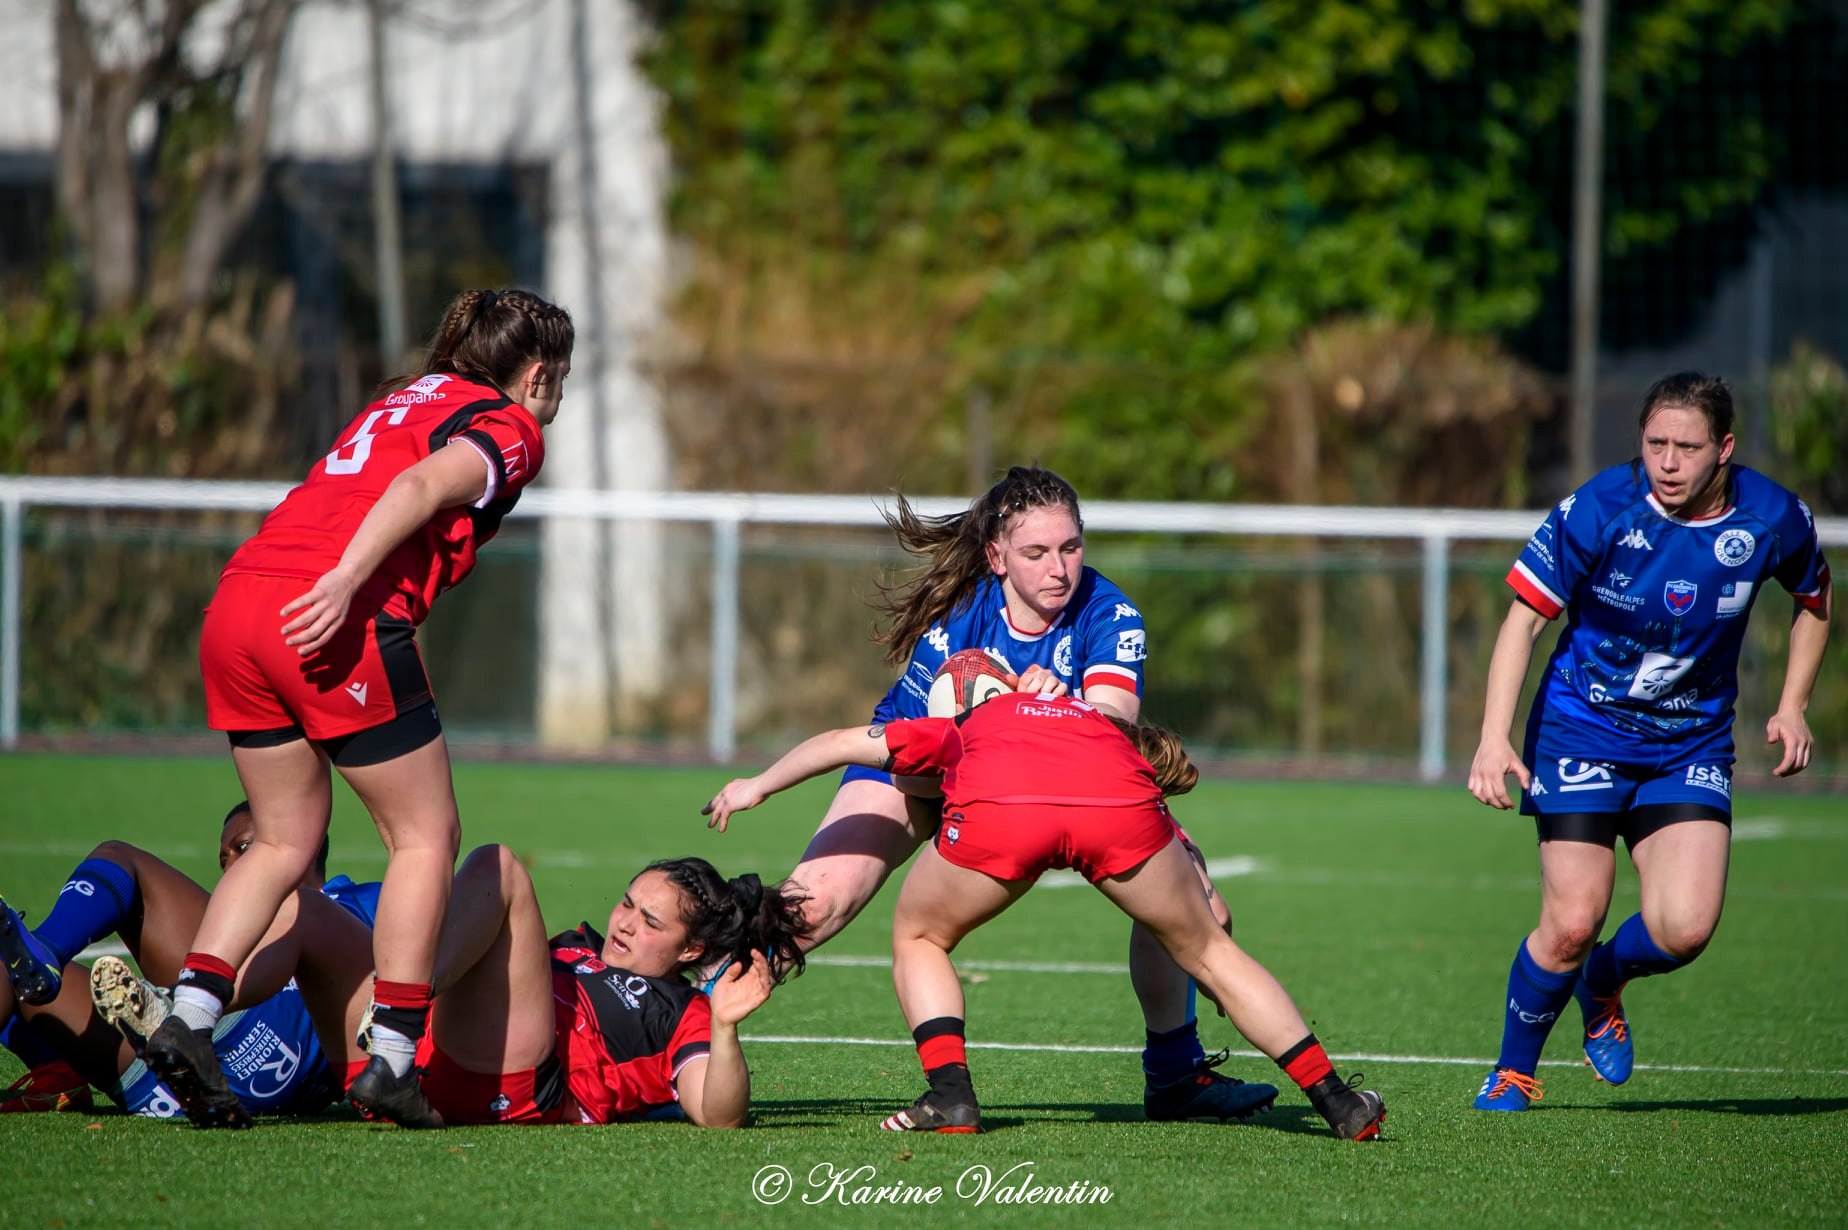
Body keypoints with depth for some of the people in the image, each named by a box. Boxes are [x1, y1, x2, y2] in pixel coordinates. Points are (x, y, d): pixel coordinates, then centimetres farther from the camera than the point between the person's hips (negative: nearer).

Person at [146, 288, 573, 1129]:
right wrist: (347, 579, -25)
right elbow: (422, 486, -14)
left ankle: (188, 1013, -1)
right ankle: (392, 1059, 1)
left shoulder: (410, 399, 29)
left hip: (237, 602, 7)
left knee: (285, 840, 16)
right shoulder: (510, 428, 4)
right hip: (344, 622, -7)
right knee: (425, 834, 6)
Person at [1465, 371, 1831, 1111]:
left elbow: (1814, 598, 12)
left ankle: (1601, 984, 21)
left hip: (1692, 742, 2)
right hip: (1582, 731, -2)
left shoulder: (1772, 518, -11)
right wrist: (1494, 739, -22)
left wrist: (1792, 706, 3)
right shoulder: (1598, 509, -18)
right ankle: (1513, 1072, 17)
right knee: (1570, 926, -10)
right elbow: (1524, 617, -12)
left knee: (1684, 929, -15)